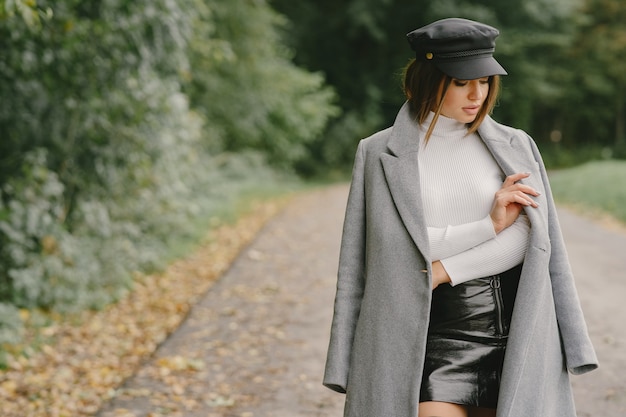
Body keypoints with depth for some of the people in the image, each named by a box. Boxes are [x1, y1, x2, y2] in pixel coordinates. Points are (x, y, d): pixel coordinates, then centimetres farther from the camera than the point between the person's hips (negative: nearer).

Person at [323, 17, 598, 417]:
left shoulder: (516, 147, 9)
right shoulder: (380, 154, 3)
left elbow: (528, 239, -1)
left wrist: (442, 272, -10)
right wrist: (490, 225, -9)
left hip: (518, 336, 2)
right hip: (435, 336, -2)